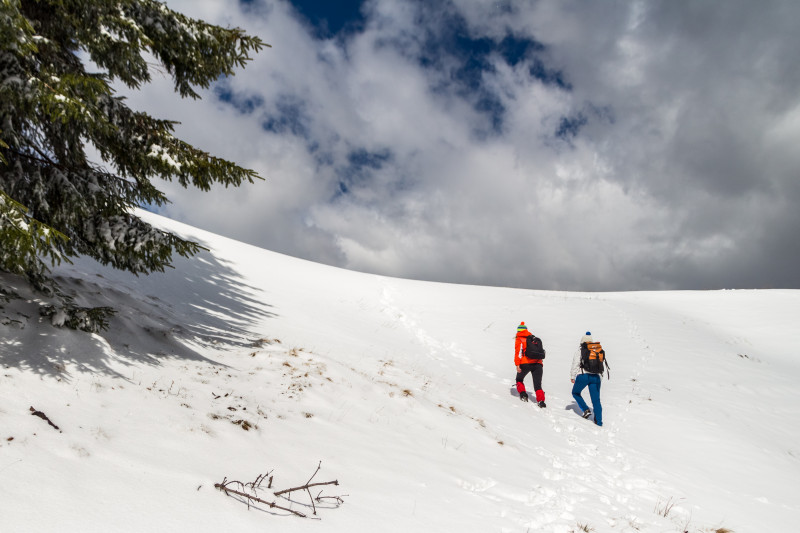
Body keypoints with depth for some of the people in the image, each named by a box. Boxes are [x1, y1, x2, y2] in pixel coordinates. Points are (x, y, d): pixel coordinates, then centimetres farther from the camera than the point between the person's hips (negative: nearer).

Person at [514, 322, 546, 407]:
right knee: (538, 384, 1)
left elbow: (518, 352, -8)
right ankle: (541, 400, -16)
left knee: (519, 379, 23)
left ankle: (523, 393, 10)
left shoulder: (519, 339, 6)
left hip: (525, 363, -3)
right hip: (538, 363, 3)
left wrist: (517, 365, -13)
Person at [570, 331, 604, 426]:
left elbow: (575, 364, -3)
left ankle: (586, 409, 6)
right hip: (596, 376, 4)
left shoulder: (580, 350, 3)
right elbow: (601, 364, 18)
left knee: (575, 393, 20)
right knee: (596, 399, 9)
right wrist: (600, 379, 24)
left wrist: (573, 376, 3)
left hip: (583, 375, -3)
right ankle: (599, 421, 5)